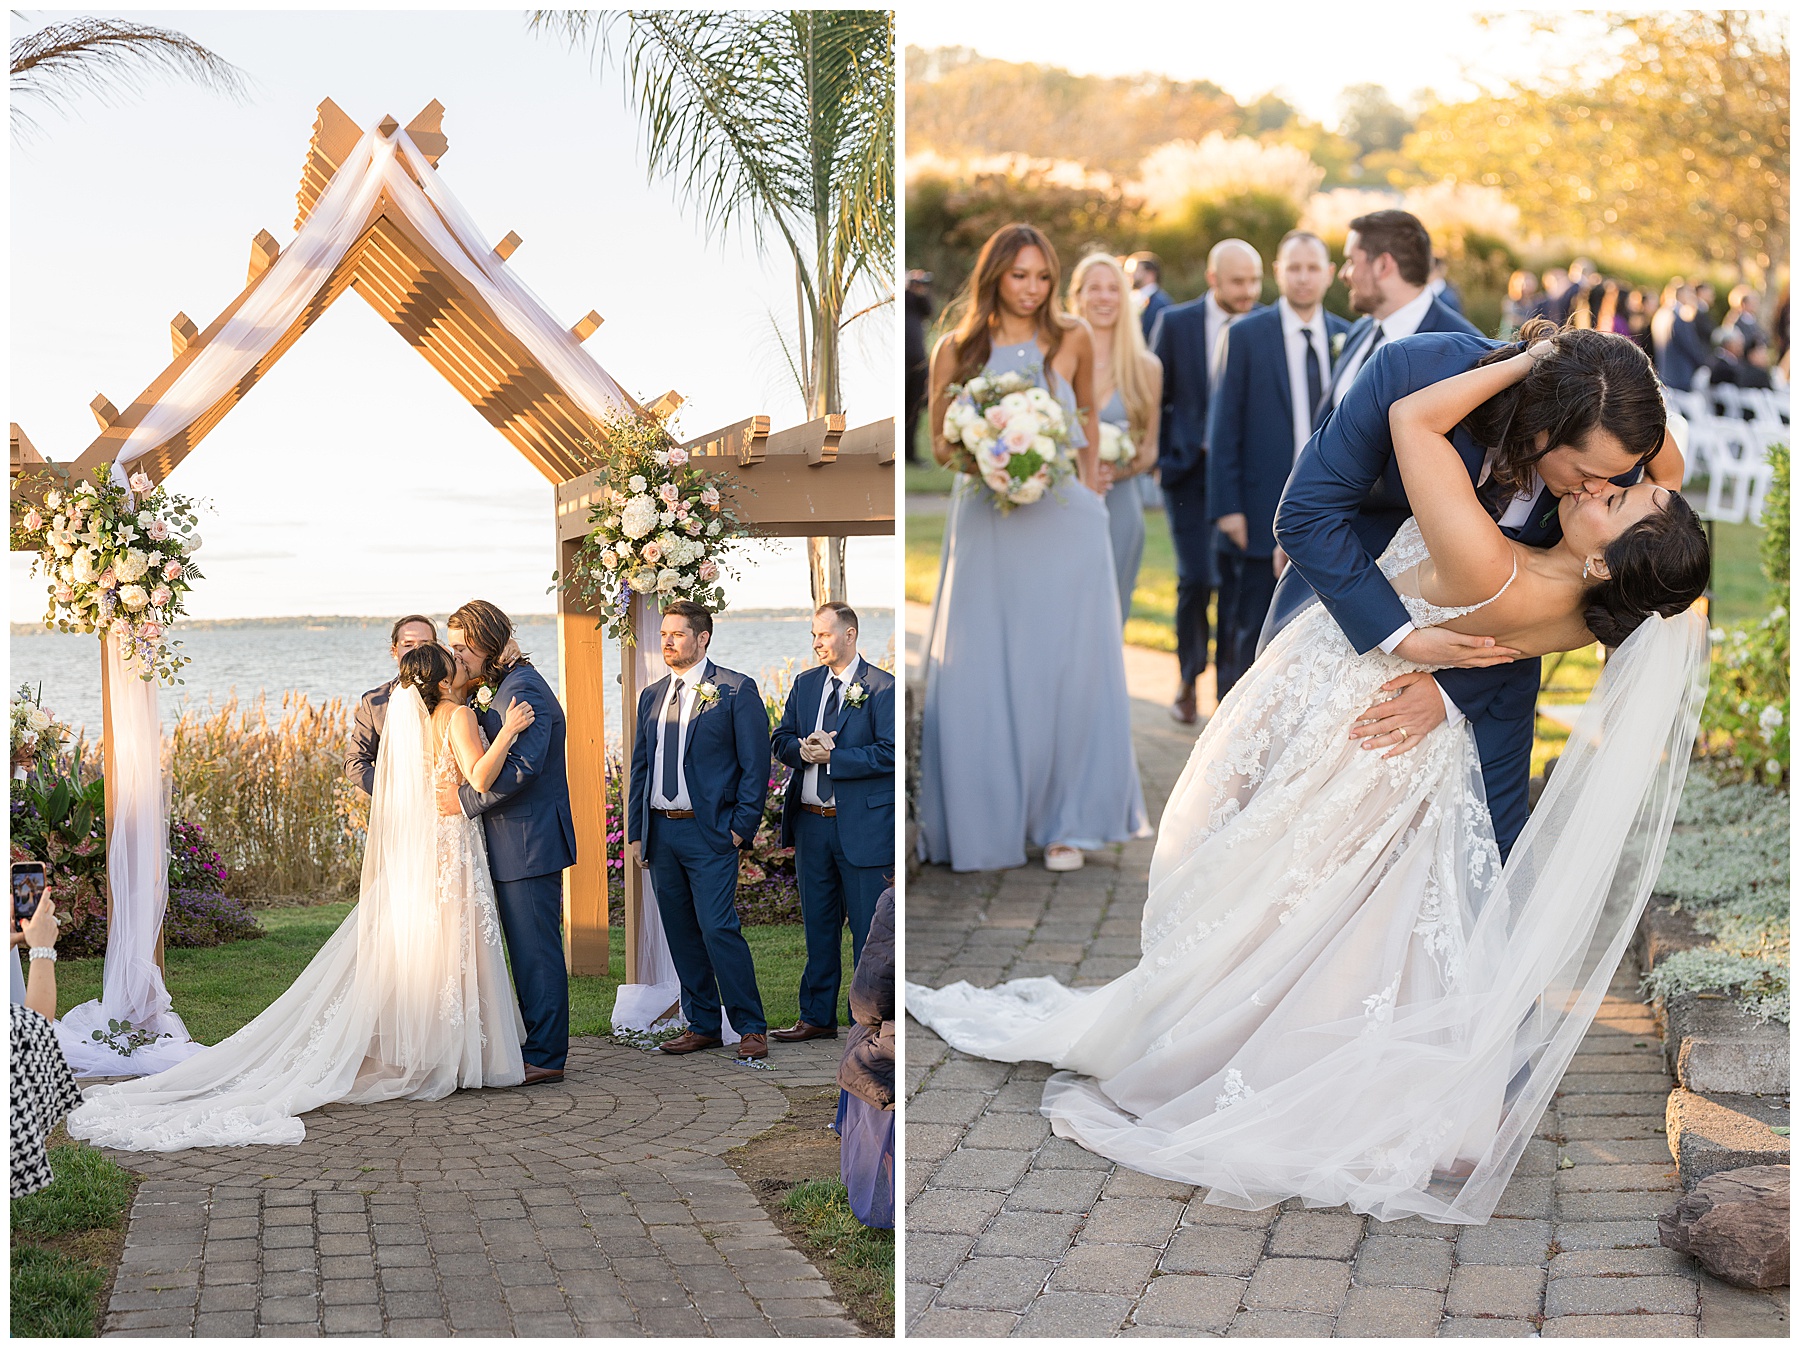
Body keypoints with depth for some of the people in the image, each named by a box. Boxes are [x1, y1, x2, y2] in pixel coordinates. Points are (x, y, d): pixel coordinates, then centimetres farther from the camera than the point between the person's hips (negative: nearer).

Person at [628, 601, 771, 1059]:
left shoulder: (736, 690, -3)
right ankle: (702, 1025, 18)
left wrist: (741, 827, -10)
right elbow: (640, 767, 18)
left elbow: (756, 764, -5)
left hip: (709, 833, -6)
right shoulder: (651, 696, 15)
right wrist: (635, 832, 13)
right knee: (681, 934, 9)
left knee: (718, 928, -12)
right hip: (661, 831, 6)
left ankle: (751, 1028, -2)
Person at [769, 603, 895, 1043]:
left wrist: (830, 757, -16)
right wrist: (804, 749, -9)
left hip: (863, 825, -6)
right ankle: (817, 1018, 22)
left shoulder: (883, 687, -7)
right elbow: (780, 742, 14)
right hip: (810, 822, 6)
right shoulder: (805, 684, 13)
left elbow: (889, 754, -14)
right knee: (818, 925, 14)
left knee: (869, 929, -1)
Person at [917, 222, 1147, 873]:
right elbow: (939, 441, 9)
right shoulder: (956, 348, 2)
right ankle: (985, 822, 14)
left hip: (1061, 521, 0)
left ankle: (1063, 823, 12)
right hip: (984, 526, 0)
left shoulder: (1072, 339, 3)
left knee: (1067, 670, 0)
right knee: (978, 677, -1)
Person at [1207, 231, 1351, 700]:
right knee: (1248, 631, 4)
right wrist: (1227, 506, -10)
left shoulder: (1347, 338, 7)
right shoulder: (1246, 335, -2)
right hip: (1262, 514, -3)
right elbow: (1225, 427, -4)